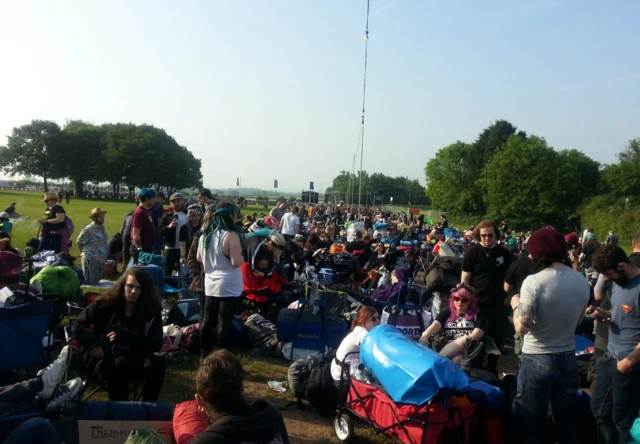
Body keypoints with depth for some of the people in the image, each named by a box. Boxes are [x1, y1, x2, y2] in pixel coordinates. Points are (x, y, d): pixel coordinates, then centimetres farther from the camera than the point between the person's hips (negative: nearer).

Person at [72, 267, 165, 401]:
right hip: (106, 360, -1)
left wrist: (124, 337, -26)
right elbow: (78, 325, 5)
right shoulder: (105, 304, -4)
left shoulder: (152, 311, -3)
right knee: (120, 365, -36)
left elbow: (156, 344, -12)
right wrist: (92, 342, -17)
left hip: (136, 362, 1)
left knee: (157, 363, -31)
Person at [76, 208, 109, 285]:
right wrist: (84, 253, -2)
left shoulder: (102, 227, 10)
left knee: (98, 281, 16)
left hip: (102, 260, 8)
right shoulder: (88, 230, -15)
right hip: (91, 260, -8)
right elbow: (79, 242, -10)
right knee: (91, 283, -5)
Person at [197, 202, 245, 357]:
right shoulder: (231, 235, -18)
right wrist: (242, 257, -2)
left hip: (210, 284, 7)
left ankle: (205, 353, 27)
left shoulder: (206, 234, 6)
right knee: (225, 322, 1)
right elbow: (236, 262, -22)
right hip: (229, 286, -7)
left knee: (207, 320, 15)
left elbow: (199, 258, 16)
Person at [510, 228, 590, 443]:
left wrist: (517, 306, -4)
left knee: (532, 425, 10)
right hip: (568, 358, 6)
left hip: (537, 360, -6)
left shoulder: (534, 282, -22)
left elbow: (521, 328, -21)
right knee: (568, 421, 22)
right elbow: (578, 320, 11)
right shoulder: (581, 280, -2)